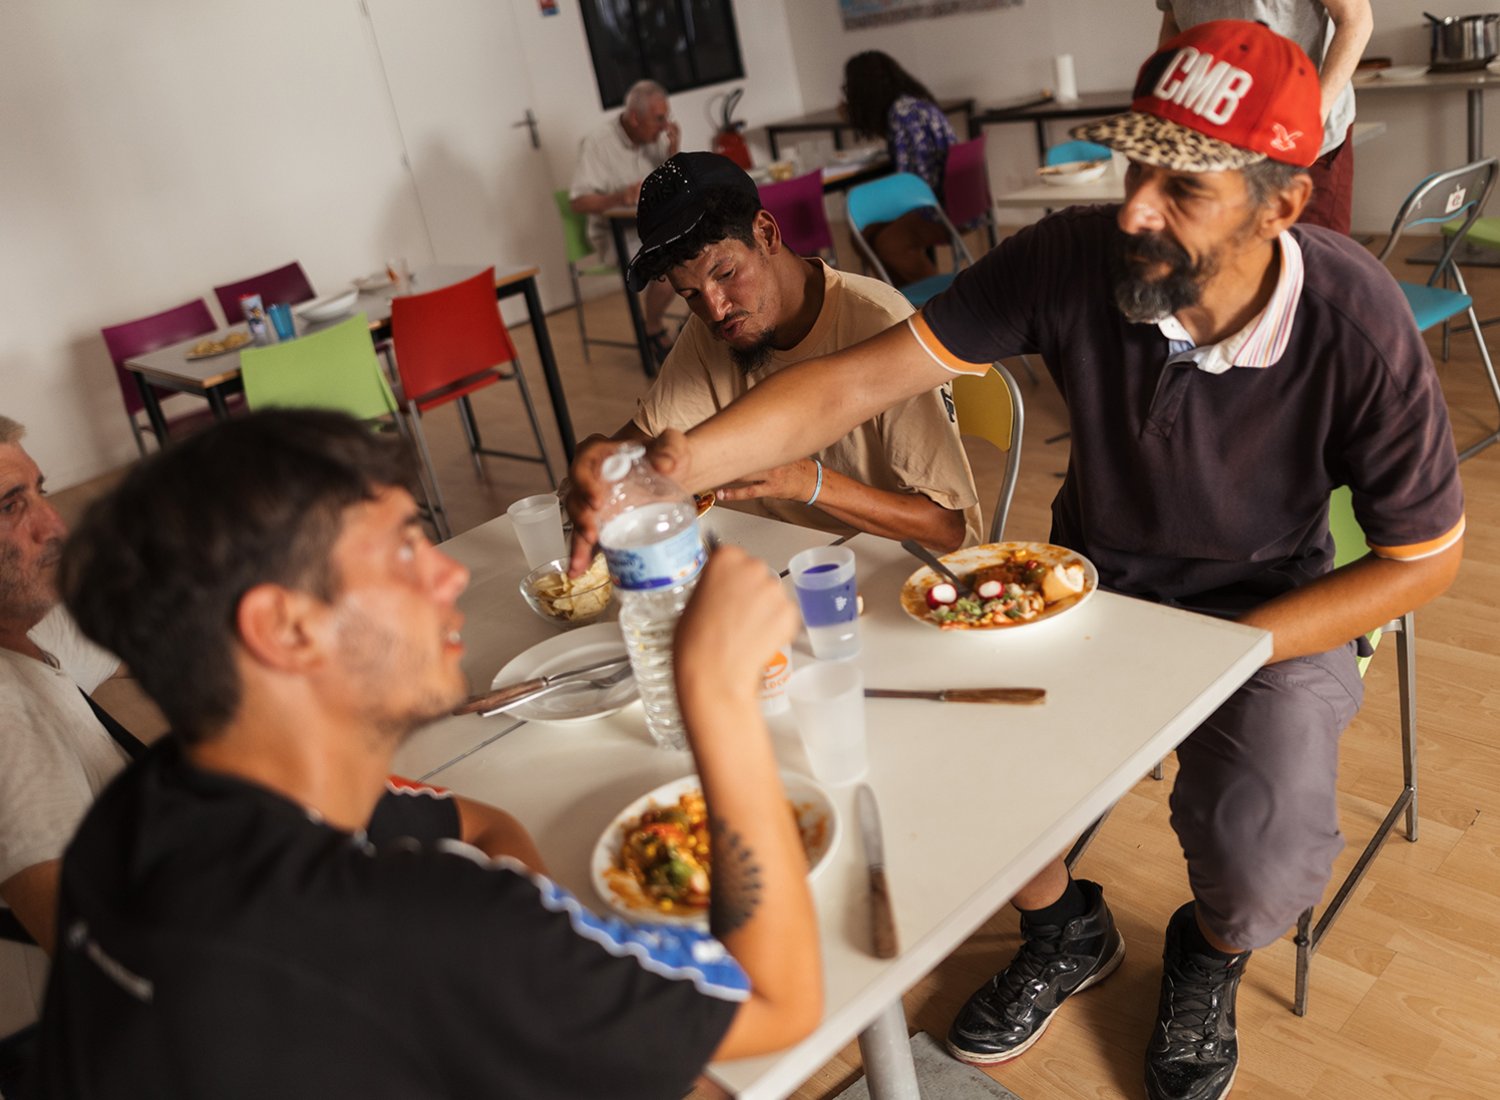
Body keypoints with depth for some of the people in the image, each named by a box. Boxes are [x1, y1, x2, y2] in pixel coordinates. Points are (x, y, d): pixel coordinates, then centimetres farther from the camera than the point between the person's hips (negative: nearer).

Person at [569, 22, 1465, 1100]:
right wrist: (671, 466, -40)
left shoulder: (1355, 324, -25)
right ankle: (1065, 930, 19)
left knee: (1262, 872, -25)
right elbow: (863, 376, -25)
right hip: (1092, 574, 3)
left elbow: (1422, 556, -13)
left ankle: (1209, 960, 18)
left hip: (1269, 604, -2)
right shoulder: (1072, 259, -22)